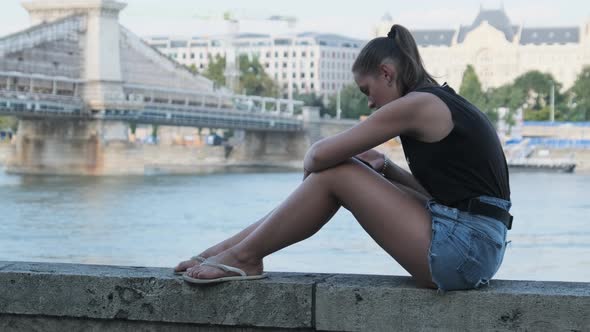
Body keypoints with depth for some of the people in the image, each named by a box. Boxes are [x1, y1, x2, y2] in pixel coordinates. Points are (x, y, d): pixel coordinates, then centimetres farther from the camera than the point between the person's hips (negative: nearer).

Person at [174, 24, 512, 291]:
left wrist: (310, 164, 12)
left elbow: (320, 154, -10)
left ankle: (244, 256, 9)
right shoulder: (443, 103, 17)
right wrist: (386, 168, 14)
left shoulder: (417, 104, -11)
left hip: (460, 251, -10)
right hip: (477, 248, 10)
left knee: (334, 173, -3)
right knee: (347, 172, 12)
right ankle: (230, 247, 16)